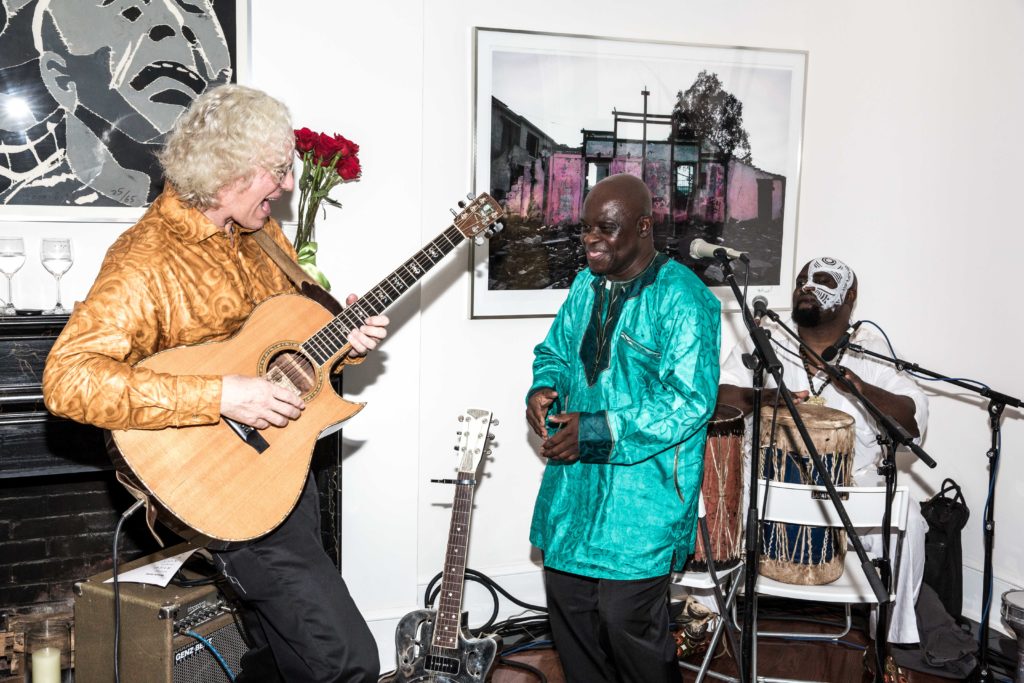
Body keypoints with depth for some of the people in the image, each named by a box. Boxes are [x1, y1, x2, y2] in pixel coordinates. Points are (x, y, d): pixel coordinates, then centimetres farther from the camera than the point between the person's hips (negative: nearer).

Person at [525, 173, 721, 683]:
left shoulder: (681, 297, -15)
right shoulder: (585, 286, 9)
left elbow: (690, 401, -22)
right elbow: (554, 351, 23)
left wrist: (597, 430, -22)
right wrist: (544, 387, -1)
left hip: (640, 493, -7)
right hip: (573, 486, 7)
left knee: (626, 619, -2)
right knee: (567, 601, 15)